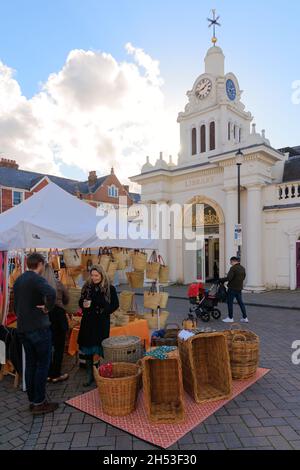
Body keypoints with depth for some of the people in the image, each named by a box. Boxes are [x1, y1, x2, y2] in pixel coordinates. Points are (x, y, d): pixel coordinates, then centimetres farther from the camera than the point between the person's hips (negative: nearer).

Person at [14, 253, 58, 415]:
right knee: (43, 364, 3)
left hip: (22, 328, 8)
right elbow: (51, 293, -36)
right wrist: (48, 308, -20)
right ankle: (39, 403, 9)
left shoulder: (18, 280, 11)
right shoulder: (37, 279, -16)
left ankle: (32, 400, 24)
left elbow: (16, 305, 19)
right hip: (38, 327, -8)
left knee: (30, 363, 15)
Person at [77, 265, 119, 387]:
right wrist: (84, 305, -9)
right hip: (88, 322, 3)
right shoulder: (87, 287, 6)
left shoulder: (110, 288, -4)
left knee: (101, 348, -1)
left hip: (102, 323, -3)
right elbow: (80, 302, 13)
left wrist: (104, 312, -13)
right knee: (88, 349, 8)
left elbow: (115, 304, -1)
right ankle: (89, 375, 22)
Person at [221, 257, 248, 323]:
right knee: (240, 302, 13)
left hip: (232, 288, -8)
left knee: (230, 303, 3)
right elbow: (243, 277, 19)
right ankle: (245, 318, 15)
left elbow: (229, 278, -24)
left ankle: (230, 318, 9)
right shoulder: (243, 268, 10)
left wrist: (222, 280, -10)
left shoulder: (233, 268, -17)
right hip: (239, 288, 8)